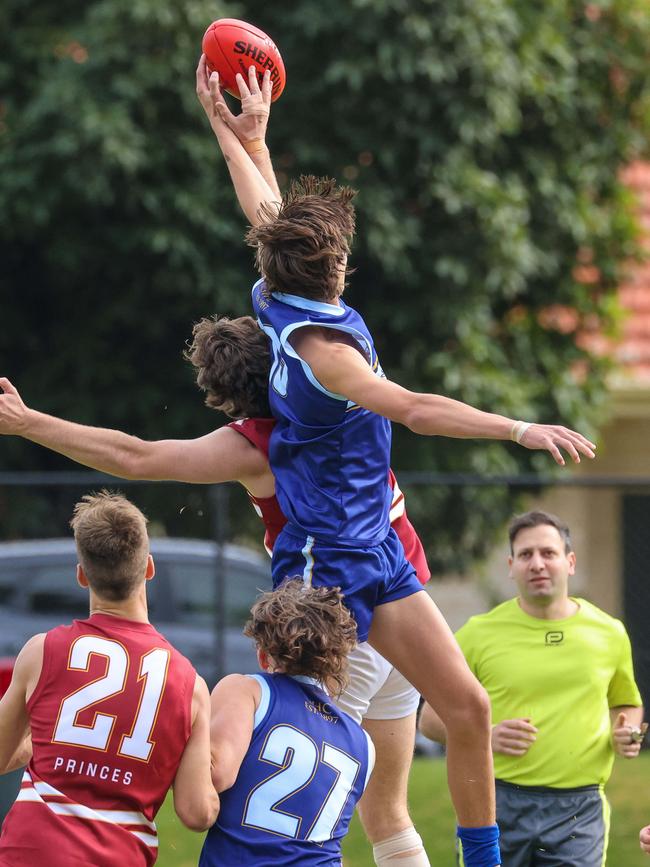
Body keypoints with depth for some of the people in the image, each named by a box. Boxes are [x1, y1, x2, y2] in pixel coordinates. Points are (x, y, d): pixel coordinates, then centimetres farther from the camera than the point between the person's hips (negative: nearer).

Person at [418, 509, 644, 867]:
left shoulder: (610, 633, 9)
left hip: (578, 812, 1)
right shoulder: (479, 634, 2)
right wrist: (484, 735, -12)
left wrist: (627, 732, 2)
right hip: (496, 805, -1)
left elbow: (626, 704, 25)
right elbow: (432, 718, 6)